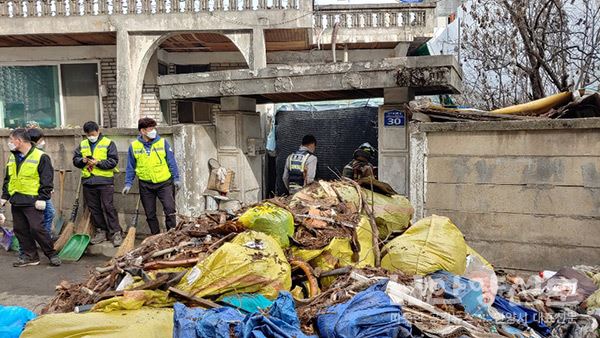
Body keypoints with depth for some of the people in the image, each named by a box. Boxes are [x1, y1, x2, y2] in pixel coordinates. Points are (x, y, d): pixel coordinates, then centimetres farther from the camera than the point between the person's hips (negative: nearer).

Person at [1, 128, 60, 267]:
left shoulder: (40, 157, -10)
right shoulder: (13, 158, 13)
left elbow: (47, 180, -11)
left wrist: (42, 198, -15)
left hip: (32, 201, -7)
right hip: (16, 201, 8)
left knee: (37, 229, -10)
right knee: (20, 230, 10)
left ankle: (52, 254, 3)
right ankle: (30, 256, 21)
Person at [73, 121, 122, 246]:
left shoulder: (108, 143, -2)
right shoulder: (82, 144, 13)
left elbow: (113, 161, -8)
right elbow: (75, 159, 14)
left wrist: (98, 163, -18)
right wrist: (82, 161, -7)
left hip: (105, 181, -5)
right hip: (88, 181, 5)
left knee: (108, 207, -6)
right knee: (94, 208, 10)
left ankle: (116, 232, -1)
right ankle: (101, 231, 22)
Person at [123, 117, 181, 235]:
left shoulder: (163, 142, -3)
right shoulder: (134, 146, 1)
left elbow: (172, 162, 1)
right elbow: (130, 167, 8)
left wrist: (176, 178, 0)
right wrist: (128, 183, 4)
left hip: (164, 183, -2)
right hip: (145, 185, 2)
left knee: (170, 210, -8)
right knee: (150, 214, 10)